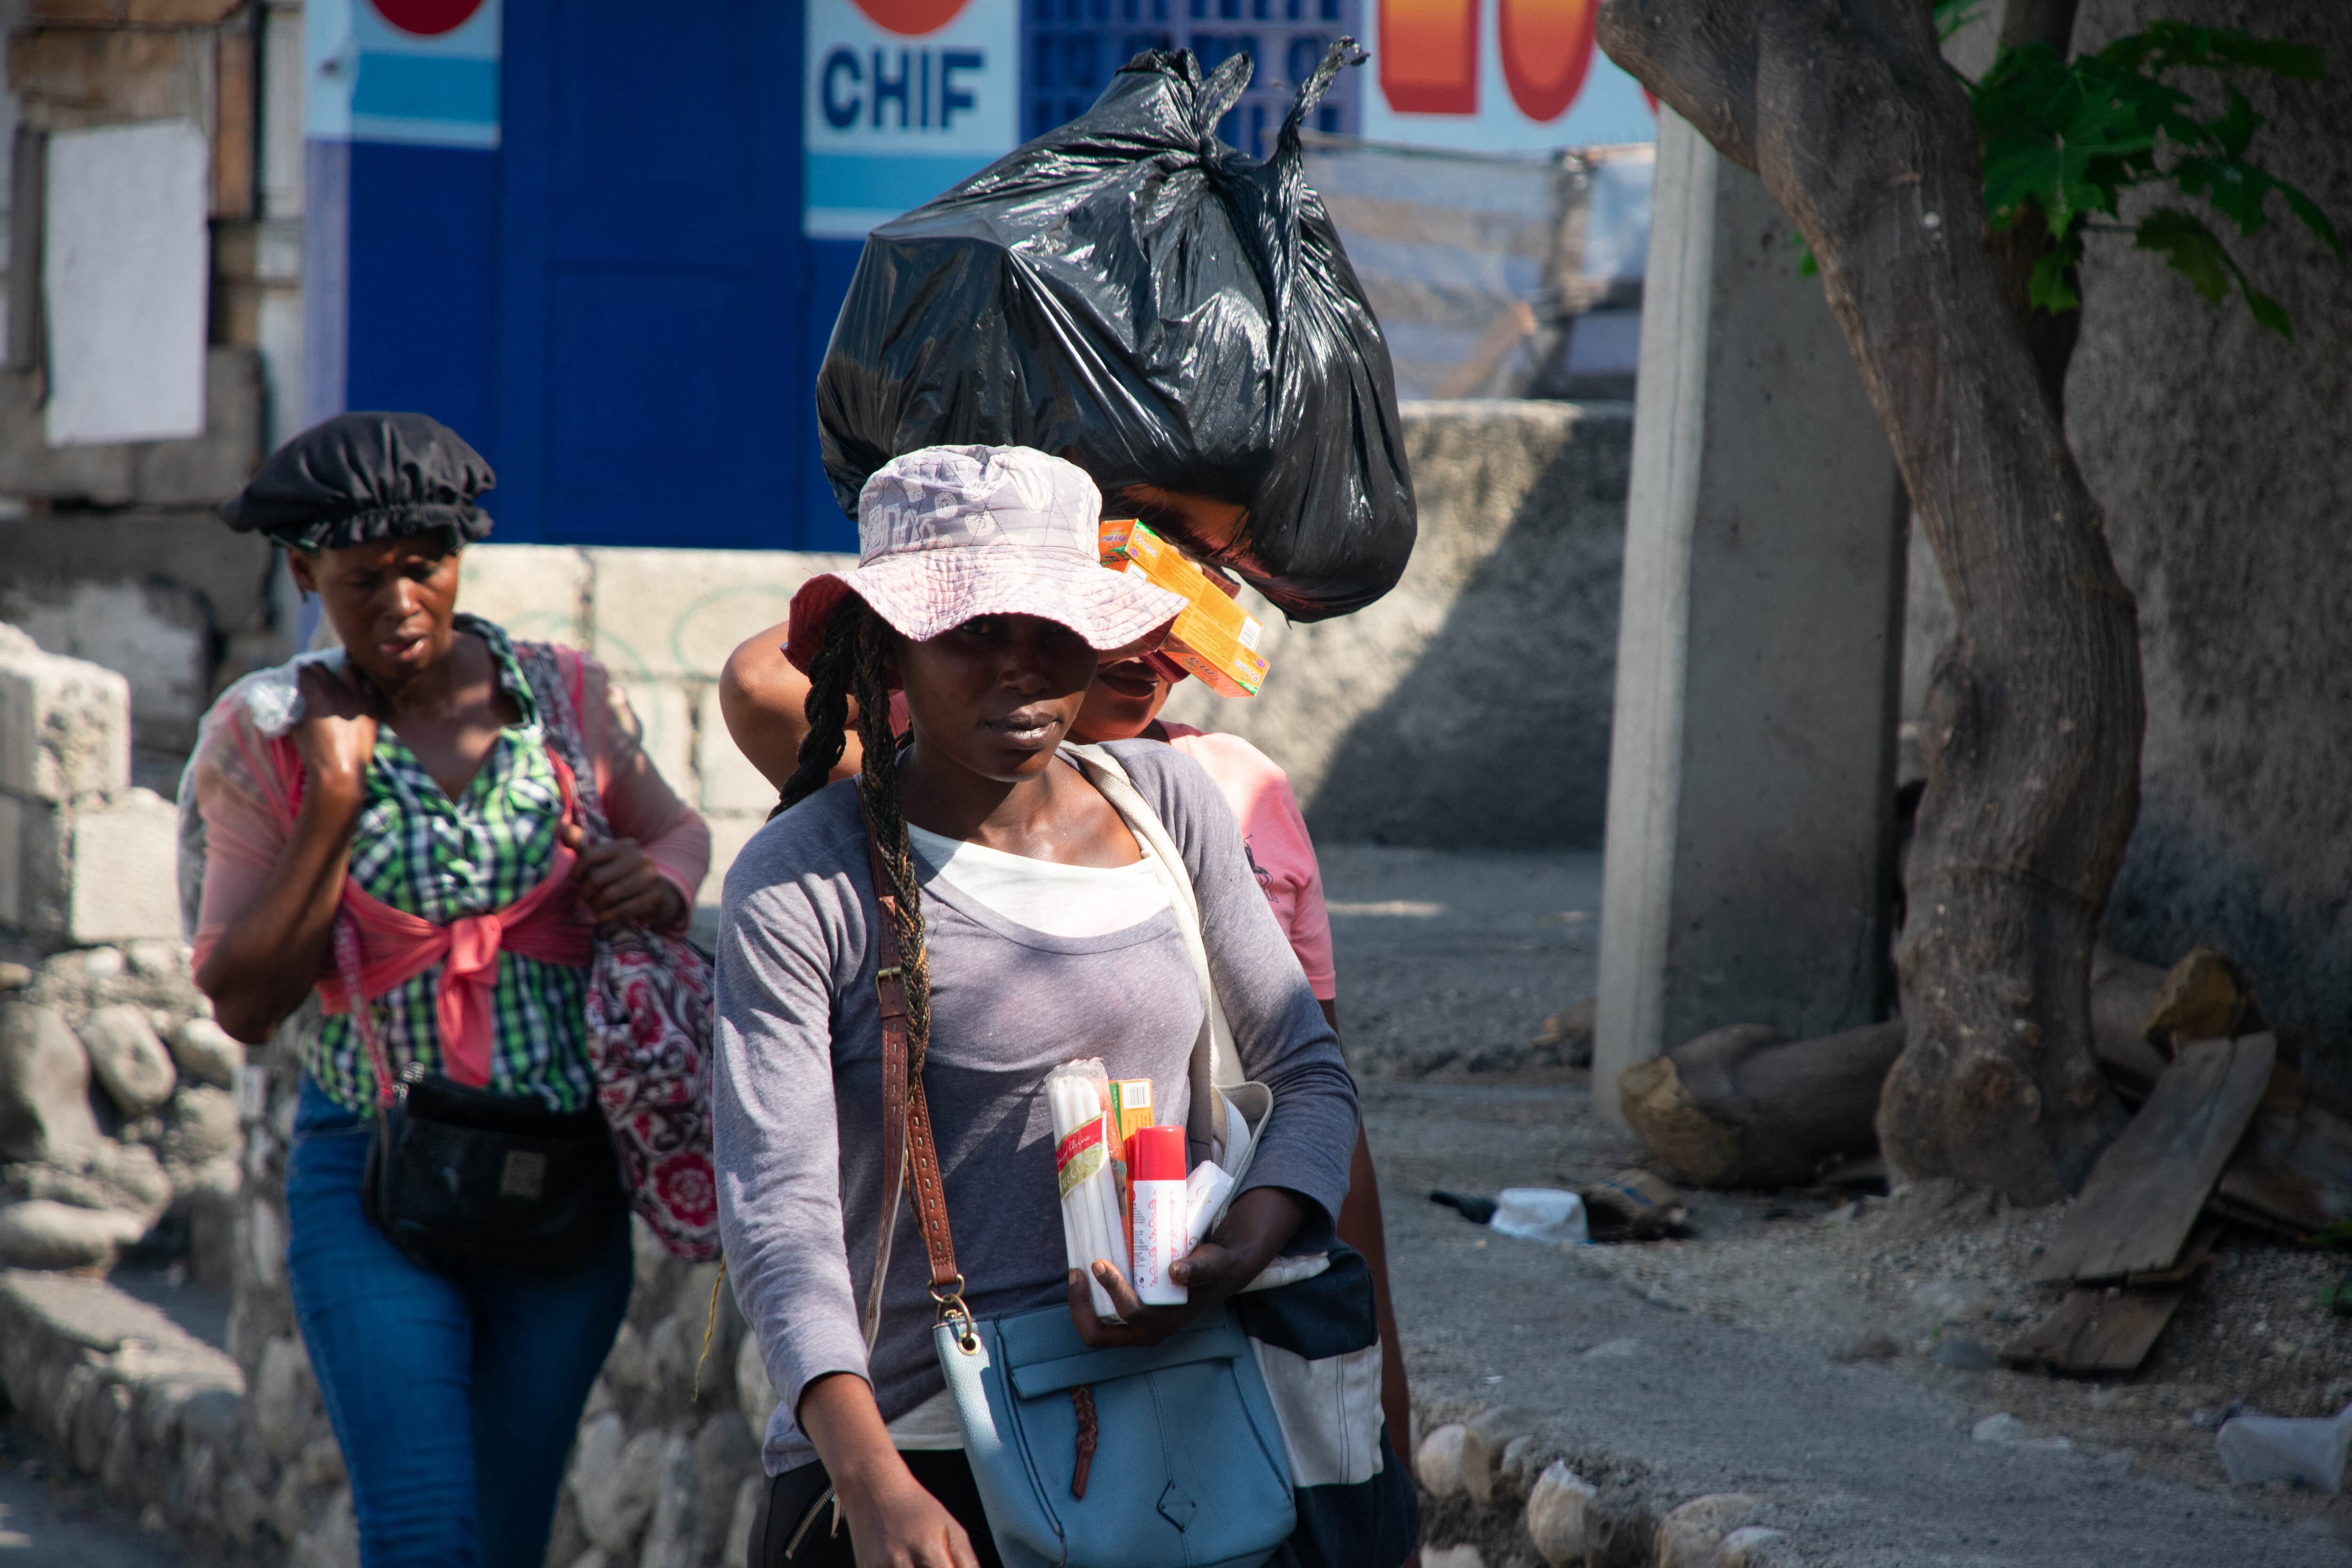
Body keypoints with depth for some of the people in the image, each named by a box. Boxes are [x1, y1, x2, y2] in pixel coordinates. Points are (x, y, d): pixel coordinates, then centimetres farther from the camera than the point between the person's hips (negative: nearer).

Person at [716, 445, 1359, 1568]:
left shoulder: (1167, 804, 5)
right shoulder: (798, 885, -9)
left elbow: (1309, 1075, 9)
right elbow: (778, 1210, -17)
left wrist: (1241, 1253, -11)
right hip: (912, 1461, -4)